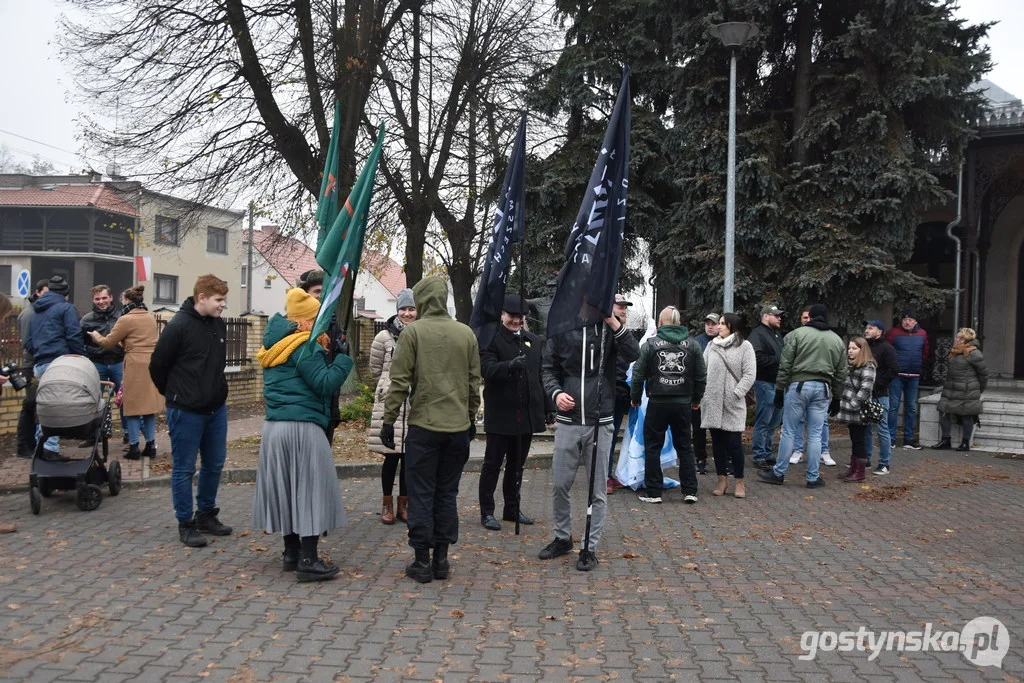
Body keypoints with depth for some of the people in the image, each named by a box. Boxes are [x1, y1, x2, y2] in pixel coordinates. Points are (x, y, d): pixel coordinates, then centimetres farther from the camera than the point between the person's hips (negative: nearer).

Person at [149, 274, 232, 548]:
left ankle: (206, 515, 30)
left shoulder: (219, 325, 4)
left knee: (215, 464, 15)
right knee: (184, 469, 5)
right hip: (186, 412, -7)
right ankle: (185, 524, 16)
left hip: (216, 408, 7)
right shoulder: (179, 326, -16)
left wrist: (216, 391, 15)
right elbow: (157, 366, -7)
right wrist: (174, 394, 4)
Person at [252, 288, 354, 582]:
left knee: (285, 487, 15)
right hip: (303, 427, -9)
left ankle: (291, 551, 25)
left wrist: (321, 351, 11)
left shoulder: (275, 344, 14)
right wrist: (343, 358, -8)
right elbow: (325, 383, -17)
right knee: (309, 490, -2)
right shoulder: (304, 346, -13)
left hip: (274, 426, 9)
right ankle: (308, 560, 0)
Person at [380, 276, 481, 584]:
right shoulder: (466, 333, 5)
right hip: (458, 427, 4)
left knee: (421, 494, 4)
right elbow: (474, 382, 9)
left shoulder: (413, 332, -6)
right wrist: (471, 419, 19)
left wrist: (388, 421, -1)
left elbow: (400, 382, -8)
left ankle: (422, 561, 7)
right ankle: (441, 558, 16)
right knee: (447, 493, 12)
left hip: (423, 426, -3)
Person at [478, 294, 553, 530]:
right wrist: (510, 365, -38)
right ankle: (487, 512, 13)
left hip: (528, 414, 5)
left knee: (517, 465, 16)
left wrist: (549, 408, 11)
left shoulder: (536, 342, 11)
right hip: (500, 414, -5)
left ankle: (513, 509, 28)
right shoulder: (492, 340, -6)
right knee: (492, 464, 4)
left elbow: (543, 376, 13)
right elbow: (487, 369, -20)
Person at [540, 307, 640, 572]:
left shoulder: (609, 328, -1)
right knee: (560, 485, 9)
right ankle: (562, 538, 28)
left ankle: (591, 547, 17)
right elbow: (548, 369, 7)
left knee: (598, 490, 5)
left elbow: (633, 354, -16)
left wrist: (613, 321, -23)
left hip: (600, 423, -1)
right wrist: (556, 392, -12)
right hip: (567, 422, 1)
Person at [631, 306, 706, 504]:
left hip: (657, 403, -3)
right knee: (684, 446, 13)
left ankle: (653, 491, 8)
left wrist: (635, 398, 10)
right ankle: (690, 491, 12)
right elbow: (701, 376, 7)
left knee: (653, 446, 6)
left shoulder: (650, 344, -5)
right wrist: (696, 398, 21)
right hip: (683, 403, 3)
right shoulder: (692, 345, 3)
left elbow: (638, 375, -4)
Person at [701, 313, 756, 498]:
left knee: (734, 443, -2)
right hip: (712, 402, 4)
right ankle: (722, 480, 18)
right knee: (717, 442, 8)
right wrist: (701, 393, -2)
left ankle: (739, 481, 13)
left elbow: (750, 374, -5)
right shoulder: (712, 345, 11)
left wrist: (736, 394, -13)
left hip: (733, 403, -4)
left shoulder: (744, 346, 0)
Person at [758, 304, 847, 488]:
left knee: (789, 431, 3)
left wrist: (780, 389, 0)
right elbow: (841, 373, 14)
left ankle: (778, 473, 11)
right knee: (815, 434, 7)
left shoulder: (796, 334, -1)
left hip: (798, 385, -3)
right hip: (823, 389, 3)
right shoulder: (837, 340, 13)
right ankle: (813, 478, 11)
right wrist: (836, 397, 20)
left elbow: (785, 365, -5)